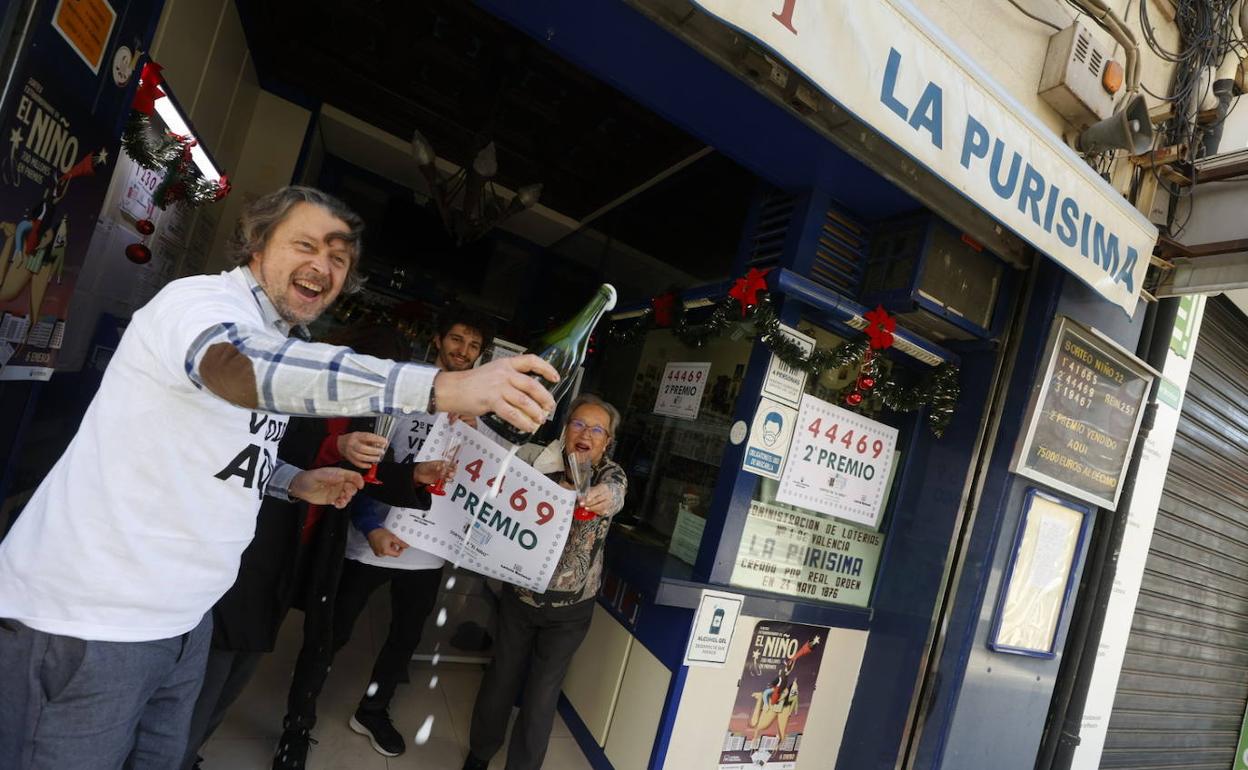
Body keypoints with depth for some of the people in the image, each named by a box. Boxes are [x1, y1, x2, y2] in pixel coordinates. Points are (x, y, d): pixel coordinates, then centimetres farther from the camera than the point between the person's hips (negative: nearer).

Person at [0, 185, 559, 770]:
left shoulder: (279, 346, 11)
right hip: (88, 619, -8)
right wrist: (443, 387, -52)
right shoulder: (201, 299, -17)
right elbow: (239, 365, -43)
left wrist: (296, 482, 4)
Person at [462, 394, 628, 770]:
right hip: (520, 595, 1)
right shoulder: (539, 462, -7)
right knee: (501, 677, 16)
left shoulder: (611, 474, -9)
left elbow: (614, 493, -30)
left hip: (569, 608, -1)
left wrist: (603, 498, -56)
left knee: (542, 693, 10)